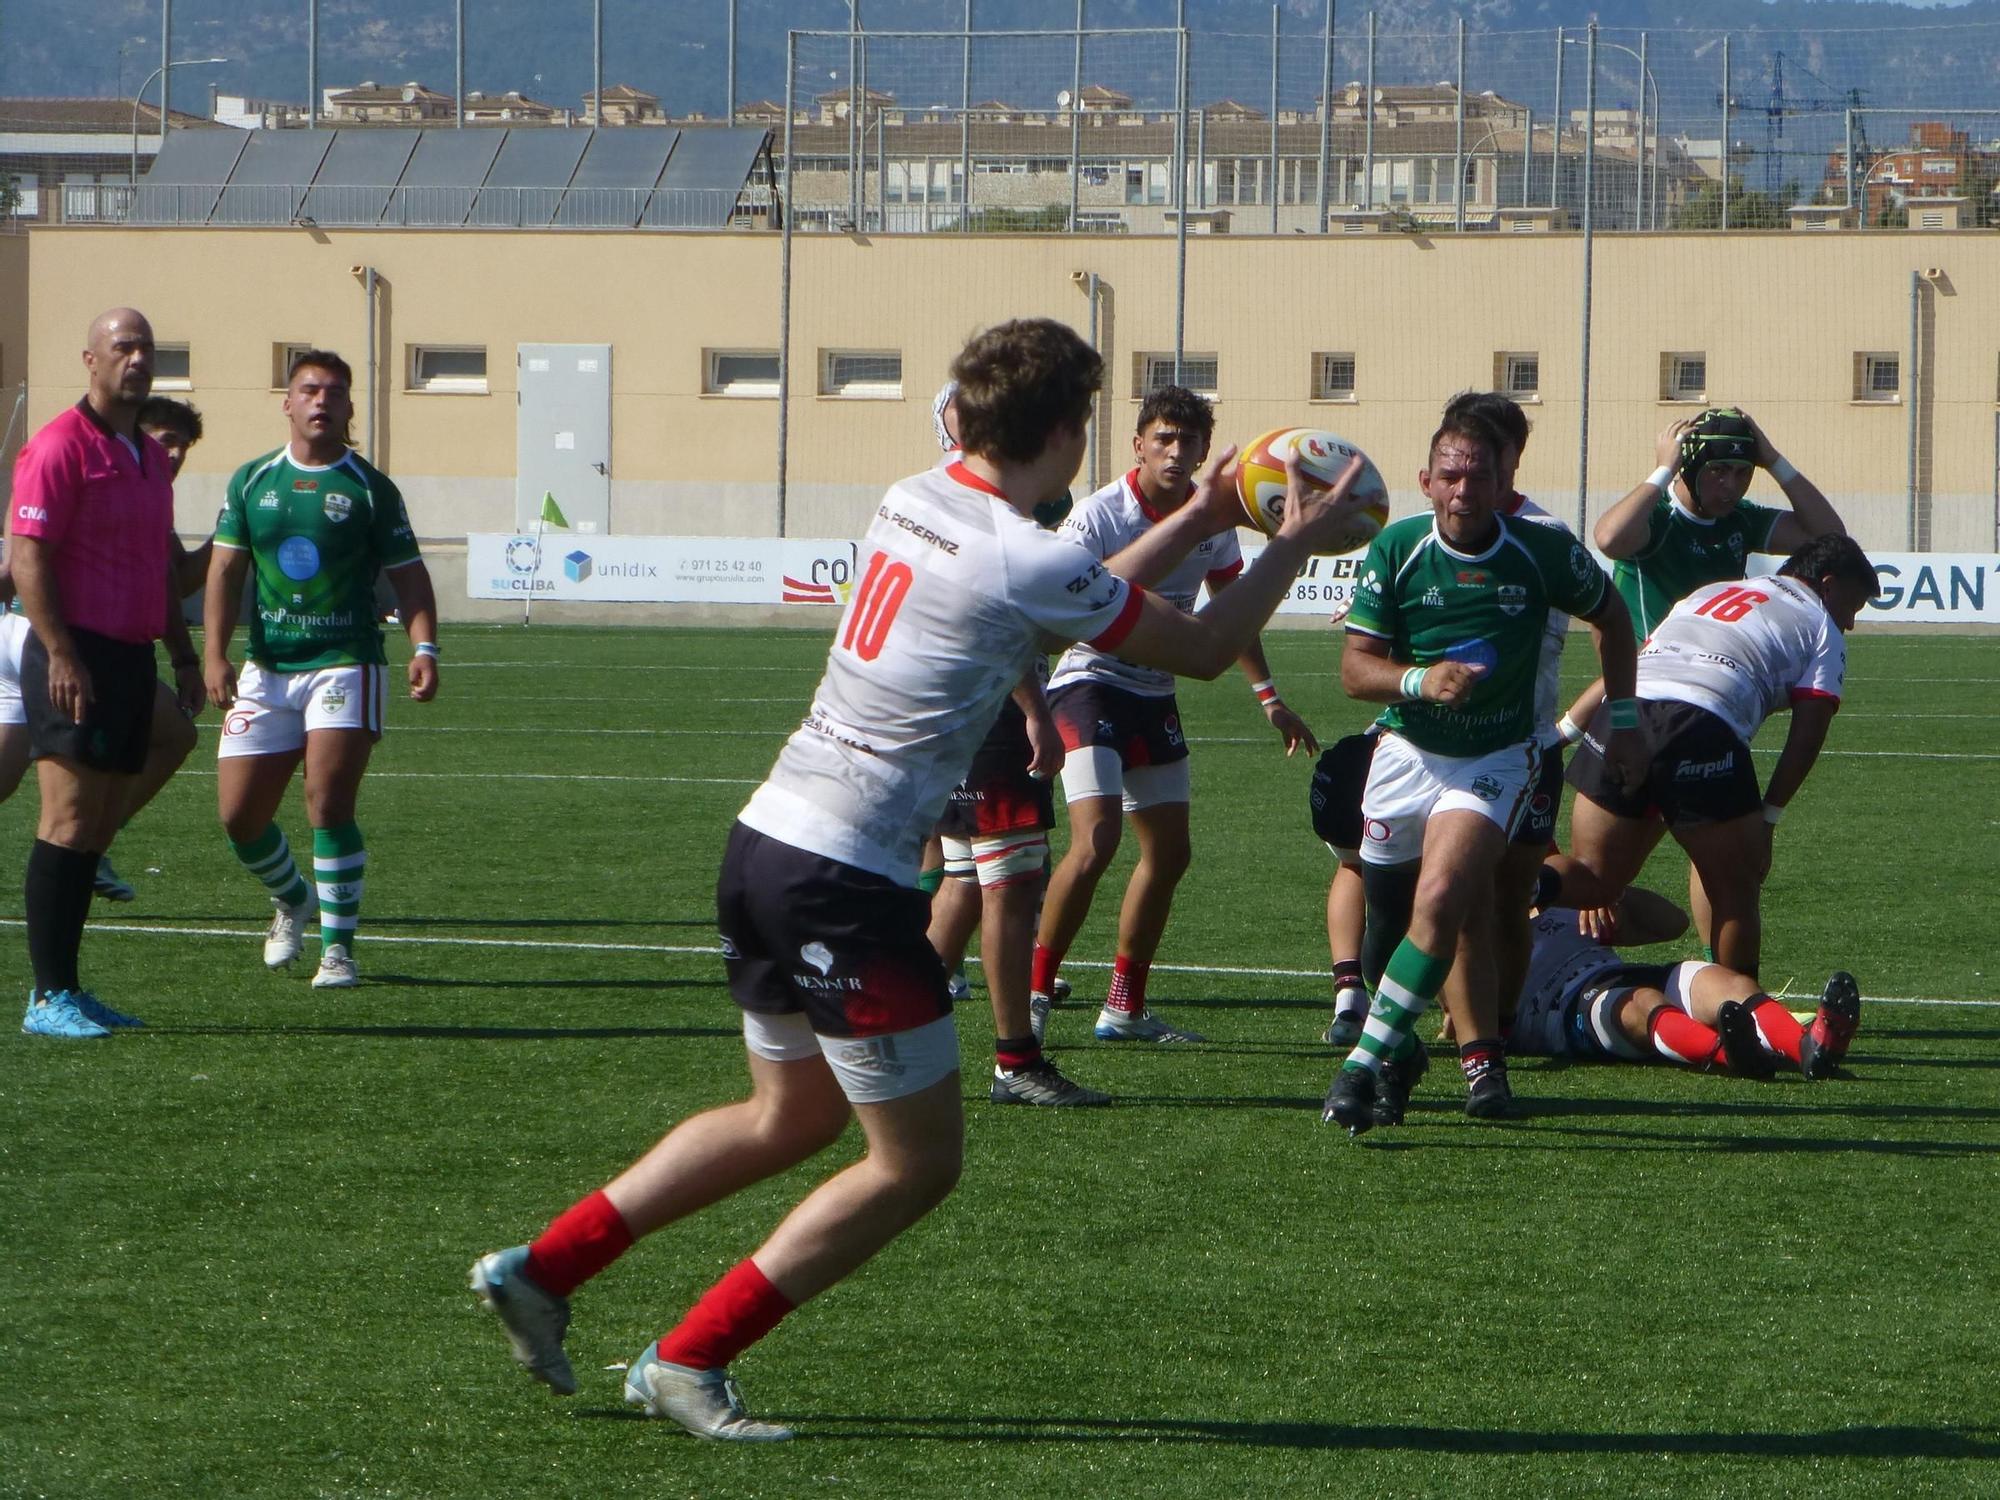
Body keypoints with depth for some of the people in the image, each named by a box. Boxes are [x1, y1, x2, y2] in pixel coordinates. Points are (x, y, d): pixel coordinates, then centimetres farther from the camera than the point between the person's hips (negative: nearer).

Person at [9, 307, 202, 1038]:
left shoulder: (149, 455, 17)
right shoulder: (61, 446, -10)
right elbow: (27, 556, -15)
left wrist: (183, 657, 21)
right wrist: (60, 654, -21)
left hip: (131, 658, 8)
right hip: (76, 660, -8)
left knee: (99, 829, 9)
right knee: (70, 822, -10)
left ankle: (63, 990, 13)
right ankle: (49, 996, -9)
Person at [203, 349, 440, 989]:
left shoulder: (369, 489, 1)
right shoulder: (252, 481, 8)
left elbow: (408, 574, 3)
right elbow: (225, 571, 8)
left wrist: (424, 649, -12)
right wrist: (216, 655, -3)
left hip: (345, 665, -3)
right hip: (266, 669, 3)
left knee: (329, 804, -15)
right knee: (239, 815, 2)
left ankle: (337, 945, -4)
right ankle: (292, 900, 32)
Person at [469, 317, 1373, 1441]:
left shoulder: (916, 501, 8)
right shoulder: (1023, 560, -17)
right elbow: (1204, 648, -3)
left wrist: (1192, 520, 28)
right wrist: (1297, 541, 10)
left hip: (768, 843, 9)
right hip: (844, 887, -9)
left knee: (792, 1118, 26)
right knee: (919, 1164, 4)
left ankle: (540, 1269, 25)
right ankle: (688, 1363, 5)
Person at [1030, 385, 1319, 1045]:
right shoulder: (1099, 515, -17)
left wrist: (1268, 696, 18)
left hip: (1154, 695, 7)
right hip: (1091, 681, -7)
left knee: (1170, 851, 10)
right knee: (1096, 841, -22)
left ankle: (1125, 1008, 21)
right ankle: (1034, 992, -10)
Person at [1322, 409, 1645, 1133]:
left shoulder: (1543, 552, -11)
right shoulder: (1395, 549, -10)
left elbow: (1609, 615, 9)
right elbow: (1356, 666, -9)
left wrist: (1623, 720, 9)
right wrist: (1421, 680, -29)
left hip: (1497, 756, -3)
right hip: (1406, 751, 3)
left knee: (1441, 903, -23)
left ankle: (1369, 1061, -18)